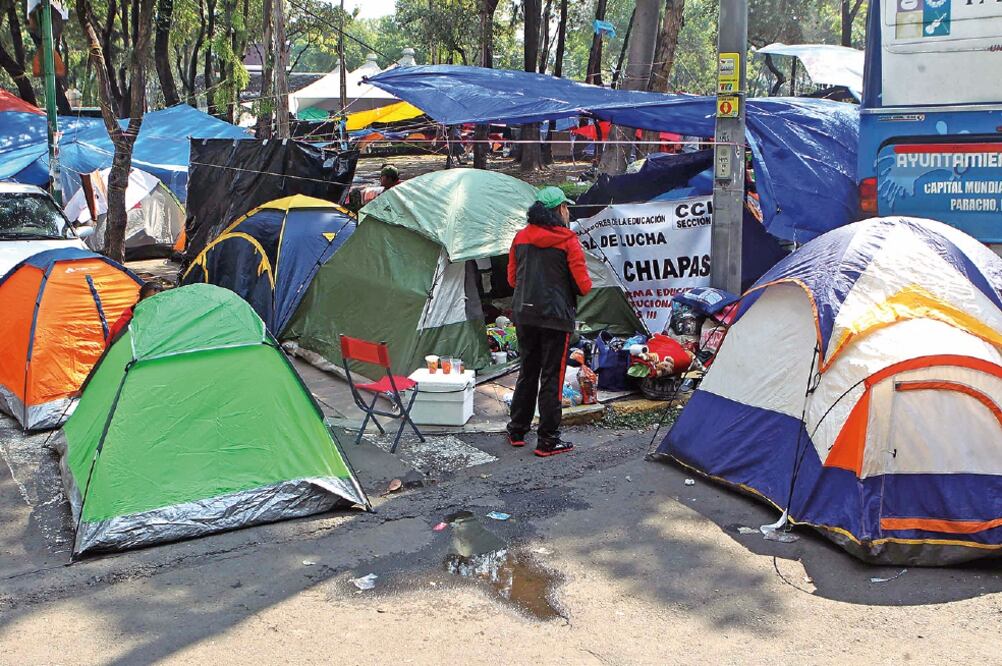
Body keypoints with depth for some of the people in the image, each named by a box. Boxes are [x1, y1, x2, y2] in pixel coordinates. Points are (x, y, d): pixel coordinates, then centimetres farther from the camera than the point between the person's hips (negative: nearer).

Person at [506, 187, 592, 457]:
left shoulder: (521, 238, 7)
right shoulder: (568, 241, -10)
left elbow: (512, 278, 14)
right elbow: (583, 285, -10)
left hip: (524, 314, 6)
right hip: (555, 316, -5)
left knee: (527, 372, 18)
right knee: (552, 377, 2)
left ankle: (517, 431, 26)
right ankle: (547, 440, 6)